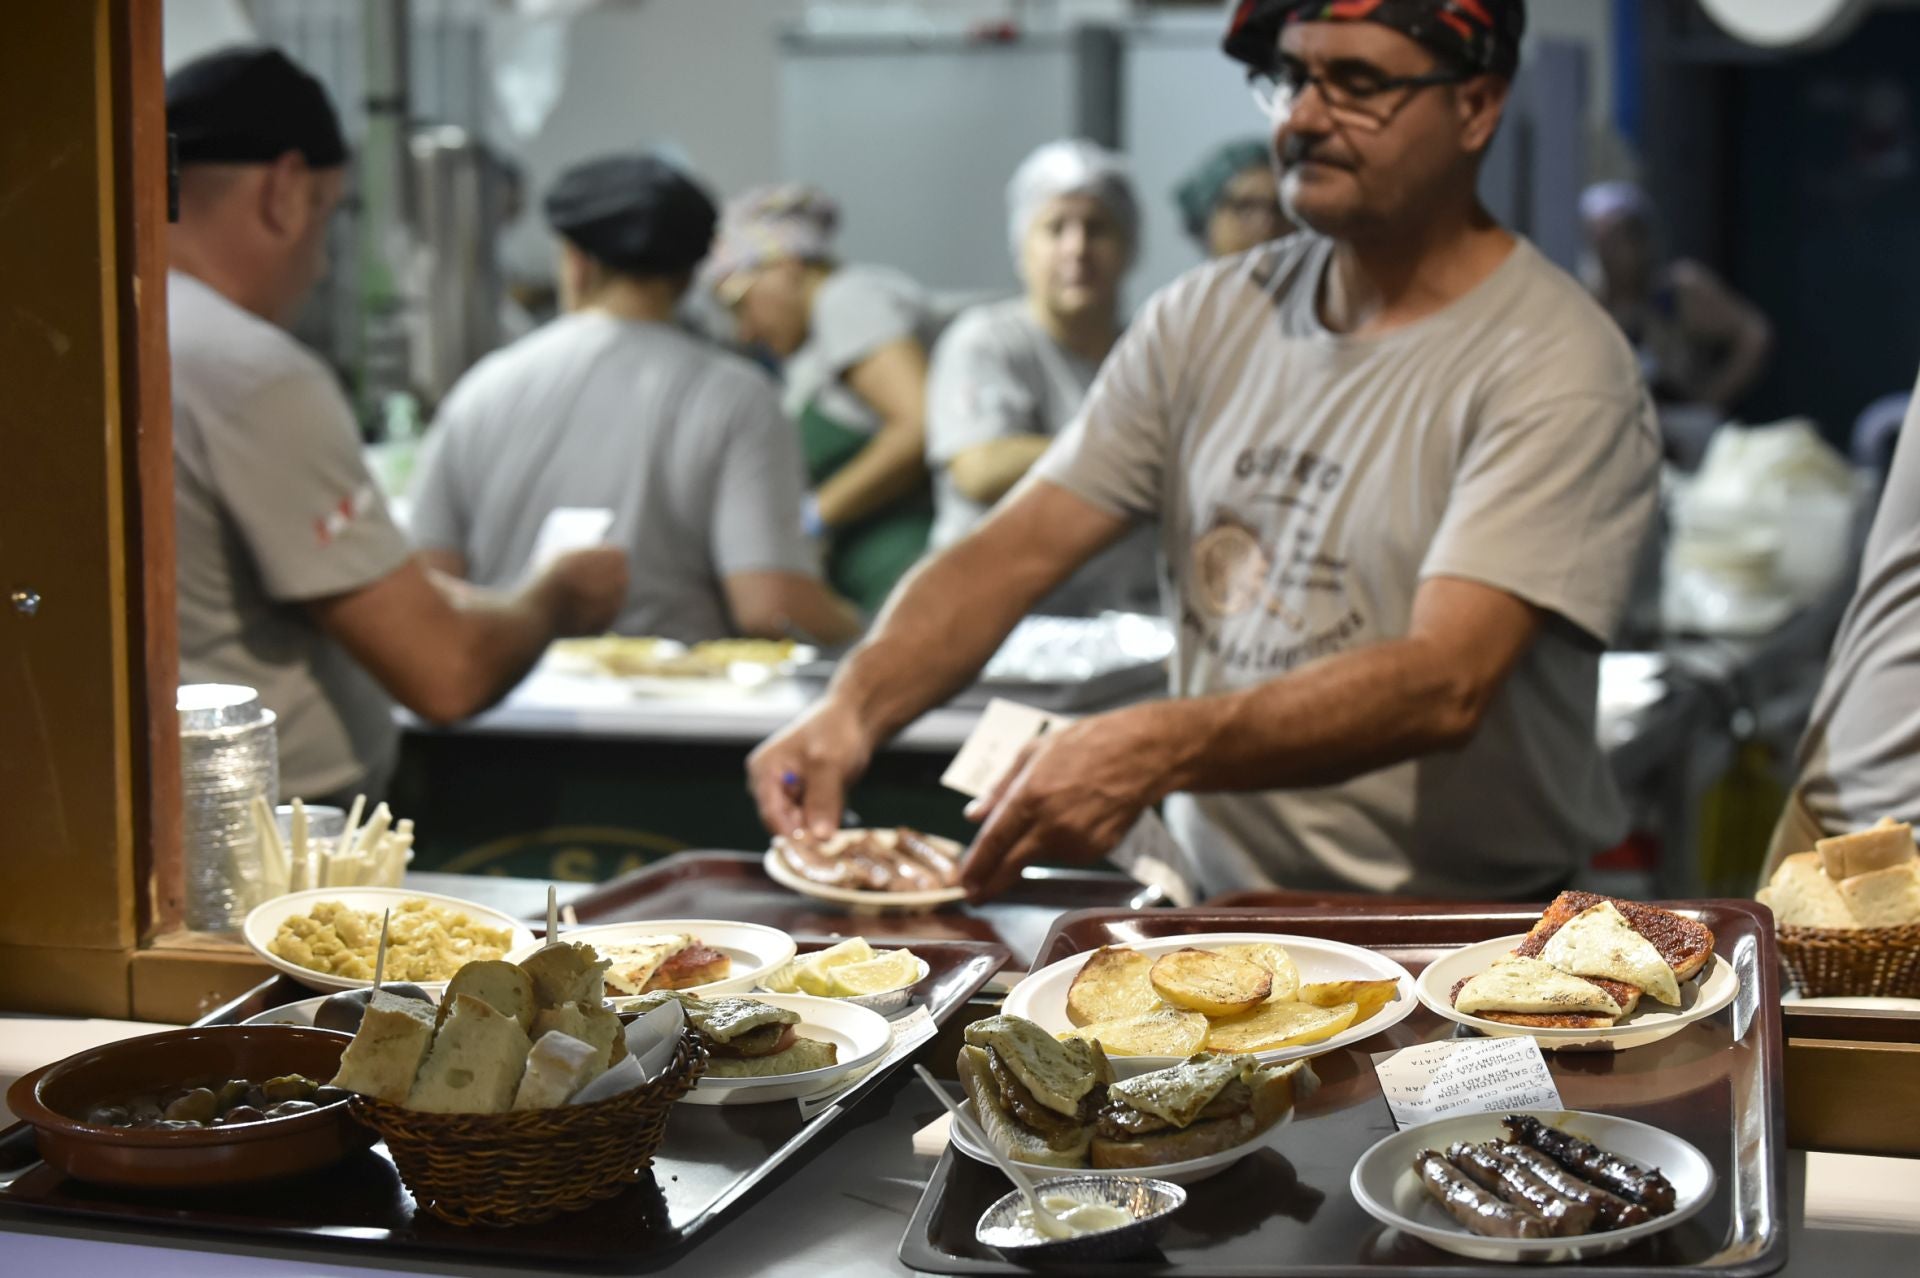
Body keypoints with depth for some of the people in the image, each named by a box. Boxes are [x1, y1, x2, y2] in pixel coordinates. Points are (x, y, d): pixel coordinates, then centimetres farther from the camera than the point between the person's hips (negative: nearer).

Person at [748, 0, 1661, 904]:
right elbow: (1011, 554, 2)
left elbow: (1443, 688, -24)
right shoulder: (1207, 318, 8)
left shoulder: (1555, 366, -12)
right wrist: (854, 706, -17)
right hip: (1216, 900, 5)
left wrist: (1157, 750, -37)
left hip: (1458, 945, -5)